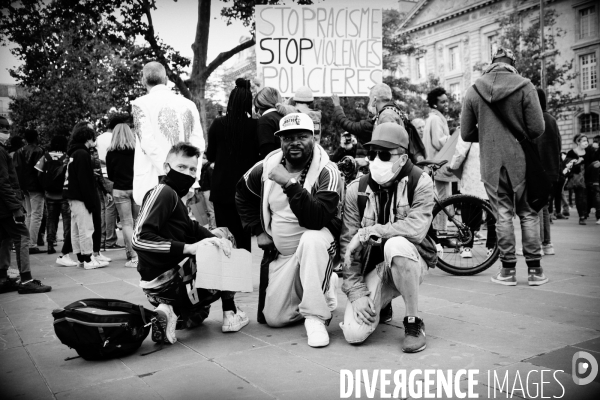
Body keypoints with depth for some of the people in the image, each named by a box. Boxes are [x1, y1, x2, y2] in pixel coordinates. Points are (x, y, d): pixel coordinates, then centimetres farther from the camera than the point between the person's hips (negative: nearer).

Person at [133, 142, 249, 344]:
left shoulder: (173, 196, 15)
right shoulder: (164, 192, -15)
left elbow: (192, 229, 7)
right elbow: (140, 238, -25)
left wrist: (216, 240, -13)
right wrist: (187, 248, -27)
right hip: (166, 281, -9)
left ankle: (169, 311, 10)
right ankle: (230, 314, 9)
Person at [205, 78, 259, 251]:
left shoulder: (218, 124, -6)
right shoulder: (255, 125, -10)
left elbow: (210, 155, 6)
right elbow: (261, 156, -1)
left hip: (222, 189, 1)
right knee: (246, 239, 9)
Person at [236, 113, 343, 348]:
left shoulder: (326, 171, -18)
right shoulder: (268, 166, -3)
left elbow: (317, 219, -31)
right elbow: (242, 194, 15)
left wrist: (290, 184, -37)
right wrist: (258, 231, 7)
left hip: (318, 243, -5)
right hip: (283, 253, 5)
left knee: (312, 239, -41)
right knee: (274, 318, 1)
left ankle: (315, 317, -26)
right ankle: (324, 286, 26)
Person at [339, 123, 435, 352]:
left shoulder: (420, 183, -10)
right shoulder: (356, 190, -5)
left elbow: (416, 228, -26)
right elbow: (348, 245, -6)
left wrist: (367, 232, -22)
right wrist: (356, 292, -13)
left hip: (411, 262, -2)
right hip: (372, 266, 2)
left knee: (395, 245, -38)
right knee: (354, 333, -17)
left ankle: (414, 323, -16)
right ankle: (379, 302, 20)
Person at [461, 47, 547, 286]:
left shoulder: (474, 90, 0)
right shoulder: (525, 87, -5)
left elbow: (466, 133, 1)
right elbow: (537, 128, -8)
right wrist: (522, 137, 13)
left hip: (491, 163, 1)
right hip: (521, 160, -1)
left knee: (502, 215, 7)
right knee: (529, 214, 10)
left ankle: (508, 270, 11)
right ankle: (534, 270, 13)